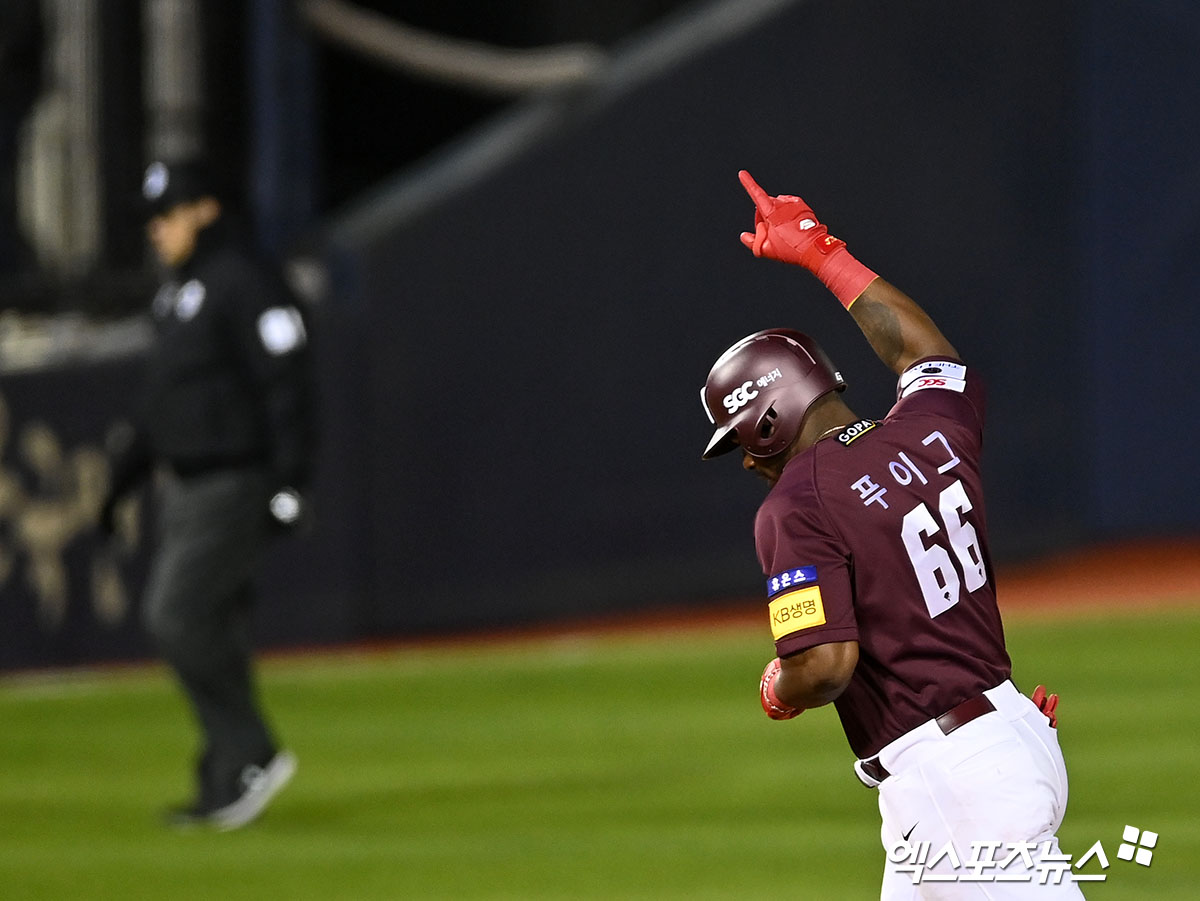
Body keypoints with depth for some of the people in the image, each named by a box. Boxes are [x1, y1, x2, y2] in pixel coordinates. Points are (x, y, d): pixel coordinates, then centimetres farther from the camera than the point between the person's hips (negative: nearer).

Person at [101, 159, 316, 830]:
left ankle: (254, 756, -9)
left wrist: (292, 484, -24)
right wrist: (125, 474, 21)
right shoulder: (176, 293, 17)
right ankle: (227, 786, 12)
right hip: (186, 489, 10)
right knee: (211, 629, 9)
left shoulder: (245, 285, -13)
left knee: (178, 617, -16)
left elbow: (288, 385, -19)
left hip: (236, 486, -10)